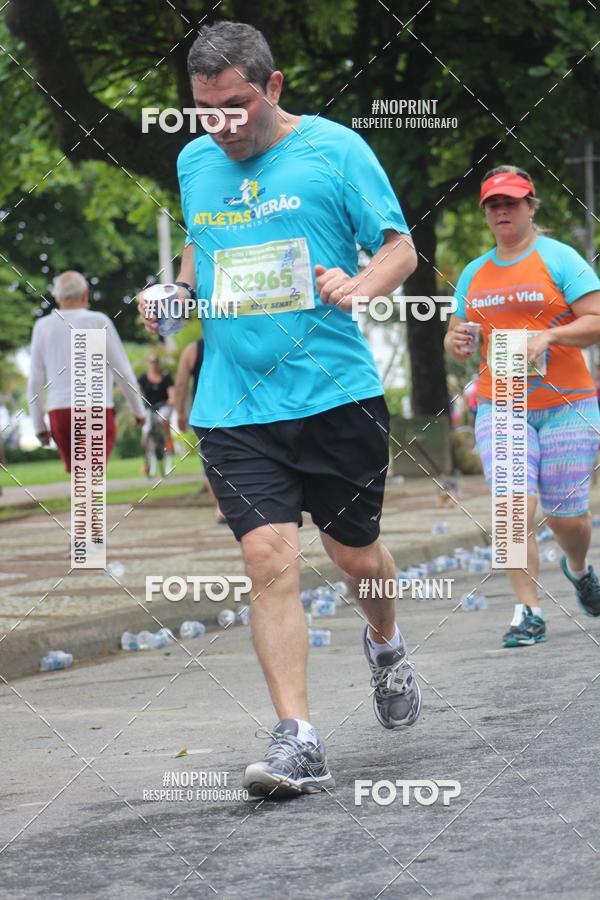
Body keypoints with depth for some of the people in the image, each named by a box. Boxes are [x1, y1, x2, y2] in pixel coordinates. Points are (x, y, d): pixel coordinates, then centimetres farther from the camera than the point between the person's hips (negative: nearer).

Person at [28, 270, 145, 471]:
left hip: (59, 412, 3)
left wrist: (39, 425, 14)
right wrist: (138, 410, 13)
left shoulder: (42, 327, 5)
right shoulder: (98, 321, -3)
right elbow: (123, 372, 0)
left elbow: (35, 381, 6)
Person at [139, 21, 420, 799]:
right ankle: (298, 742, -14)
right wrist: (177, 290, 8)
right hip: (233, 407, 2)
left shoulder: (335, 149, -3)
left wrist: (359, 287, -21)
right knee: (270, 560, -12)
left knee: (355, 552, 12)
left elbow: (399, 246, 0)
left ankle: (385, 644, 47)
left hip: (337, 393, -2)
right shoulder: (193, 163, 11)